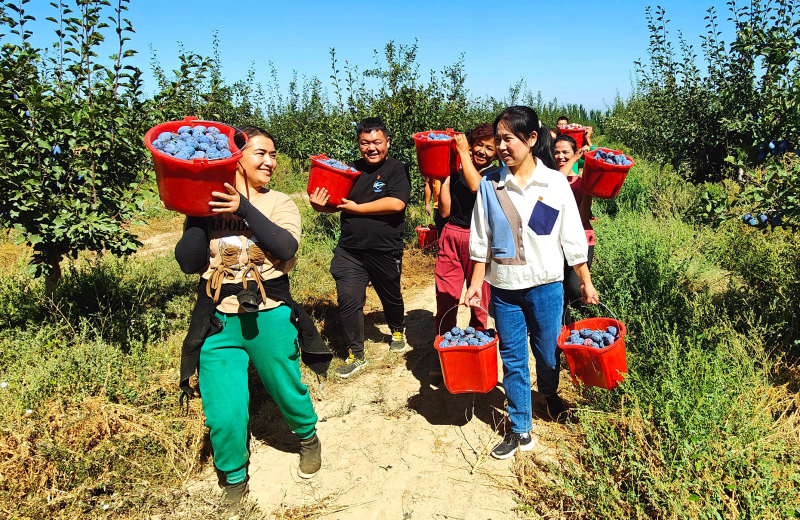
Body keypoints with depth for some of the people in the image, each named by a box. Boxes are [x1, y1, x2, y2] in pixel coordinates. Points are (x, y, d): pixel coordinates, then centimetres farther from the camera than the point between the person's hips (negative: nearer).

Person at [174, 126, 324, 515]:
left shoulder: (279, 203, 1)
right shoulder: (208, 205, 1)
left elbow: (286, 247, -17)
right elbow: (189, 262, -8)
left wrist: (244, 208, -21)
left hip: (269, 319, 0)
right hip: (218, 323, 0)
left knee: (288, 392, 16)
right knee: (223, 417, -1)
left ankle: (308, 438, 49)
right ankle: (234, 480, 28)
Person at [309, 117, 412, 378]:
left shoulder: (397, 169, -6)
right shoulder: (352, 170, 8)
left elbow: (396, 203, -22)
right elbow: (337, 203, 12)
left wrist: (357, 208, -17)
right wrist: (321, 204, -12)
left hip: (386, 251, -2)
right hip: (350, 251, 3)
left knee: (391, 296, 19)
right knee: (348, 301, -4)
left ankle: (397, 332, 48)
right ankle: (356, 355, 12)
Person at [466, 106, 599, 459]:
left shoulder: (555, 182, -5)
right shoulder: (489, 186, -2)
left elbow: (572, 238, 0)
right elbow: (481, 241, 3)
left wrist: (586, 282, 1)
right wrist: (476, 283, 1)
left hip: (545, 285, -1)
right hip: (504, 288, 1)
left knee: (547, 352, 14)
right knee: (512, 359, 8)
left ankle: (550, 397, 47)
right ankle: (520, 431, 22)